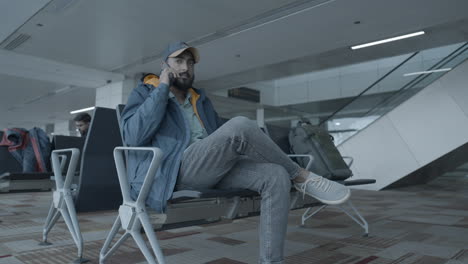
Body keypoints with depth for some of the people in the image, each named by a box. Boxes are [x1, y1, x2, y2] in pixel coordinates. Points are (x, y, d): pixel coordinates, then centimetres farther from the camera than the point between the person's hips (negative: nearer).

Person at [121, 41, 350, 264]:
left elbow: (221, 135, 26)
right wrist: (163, 87, -4)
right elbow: (134, 135, -9)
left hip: (213, 169, 6)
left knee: (276, 175, -20)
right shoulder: (144, 94, 12)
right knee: (240, 125, -30)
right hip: (174, 171, -6)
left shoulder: (200, 99, 28)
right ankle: (301, 177, -11)